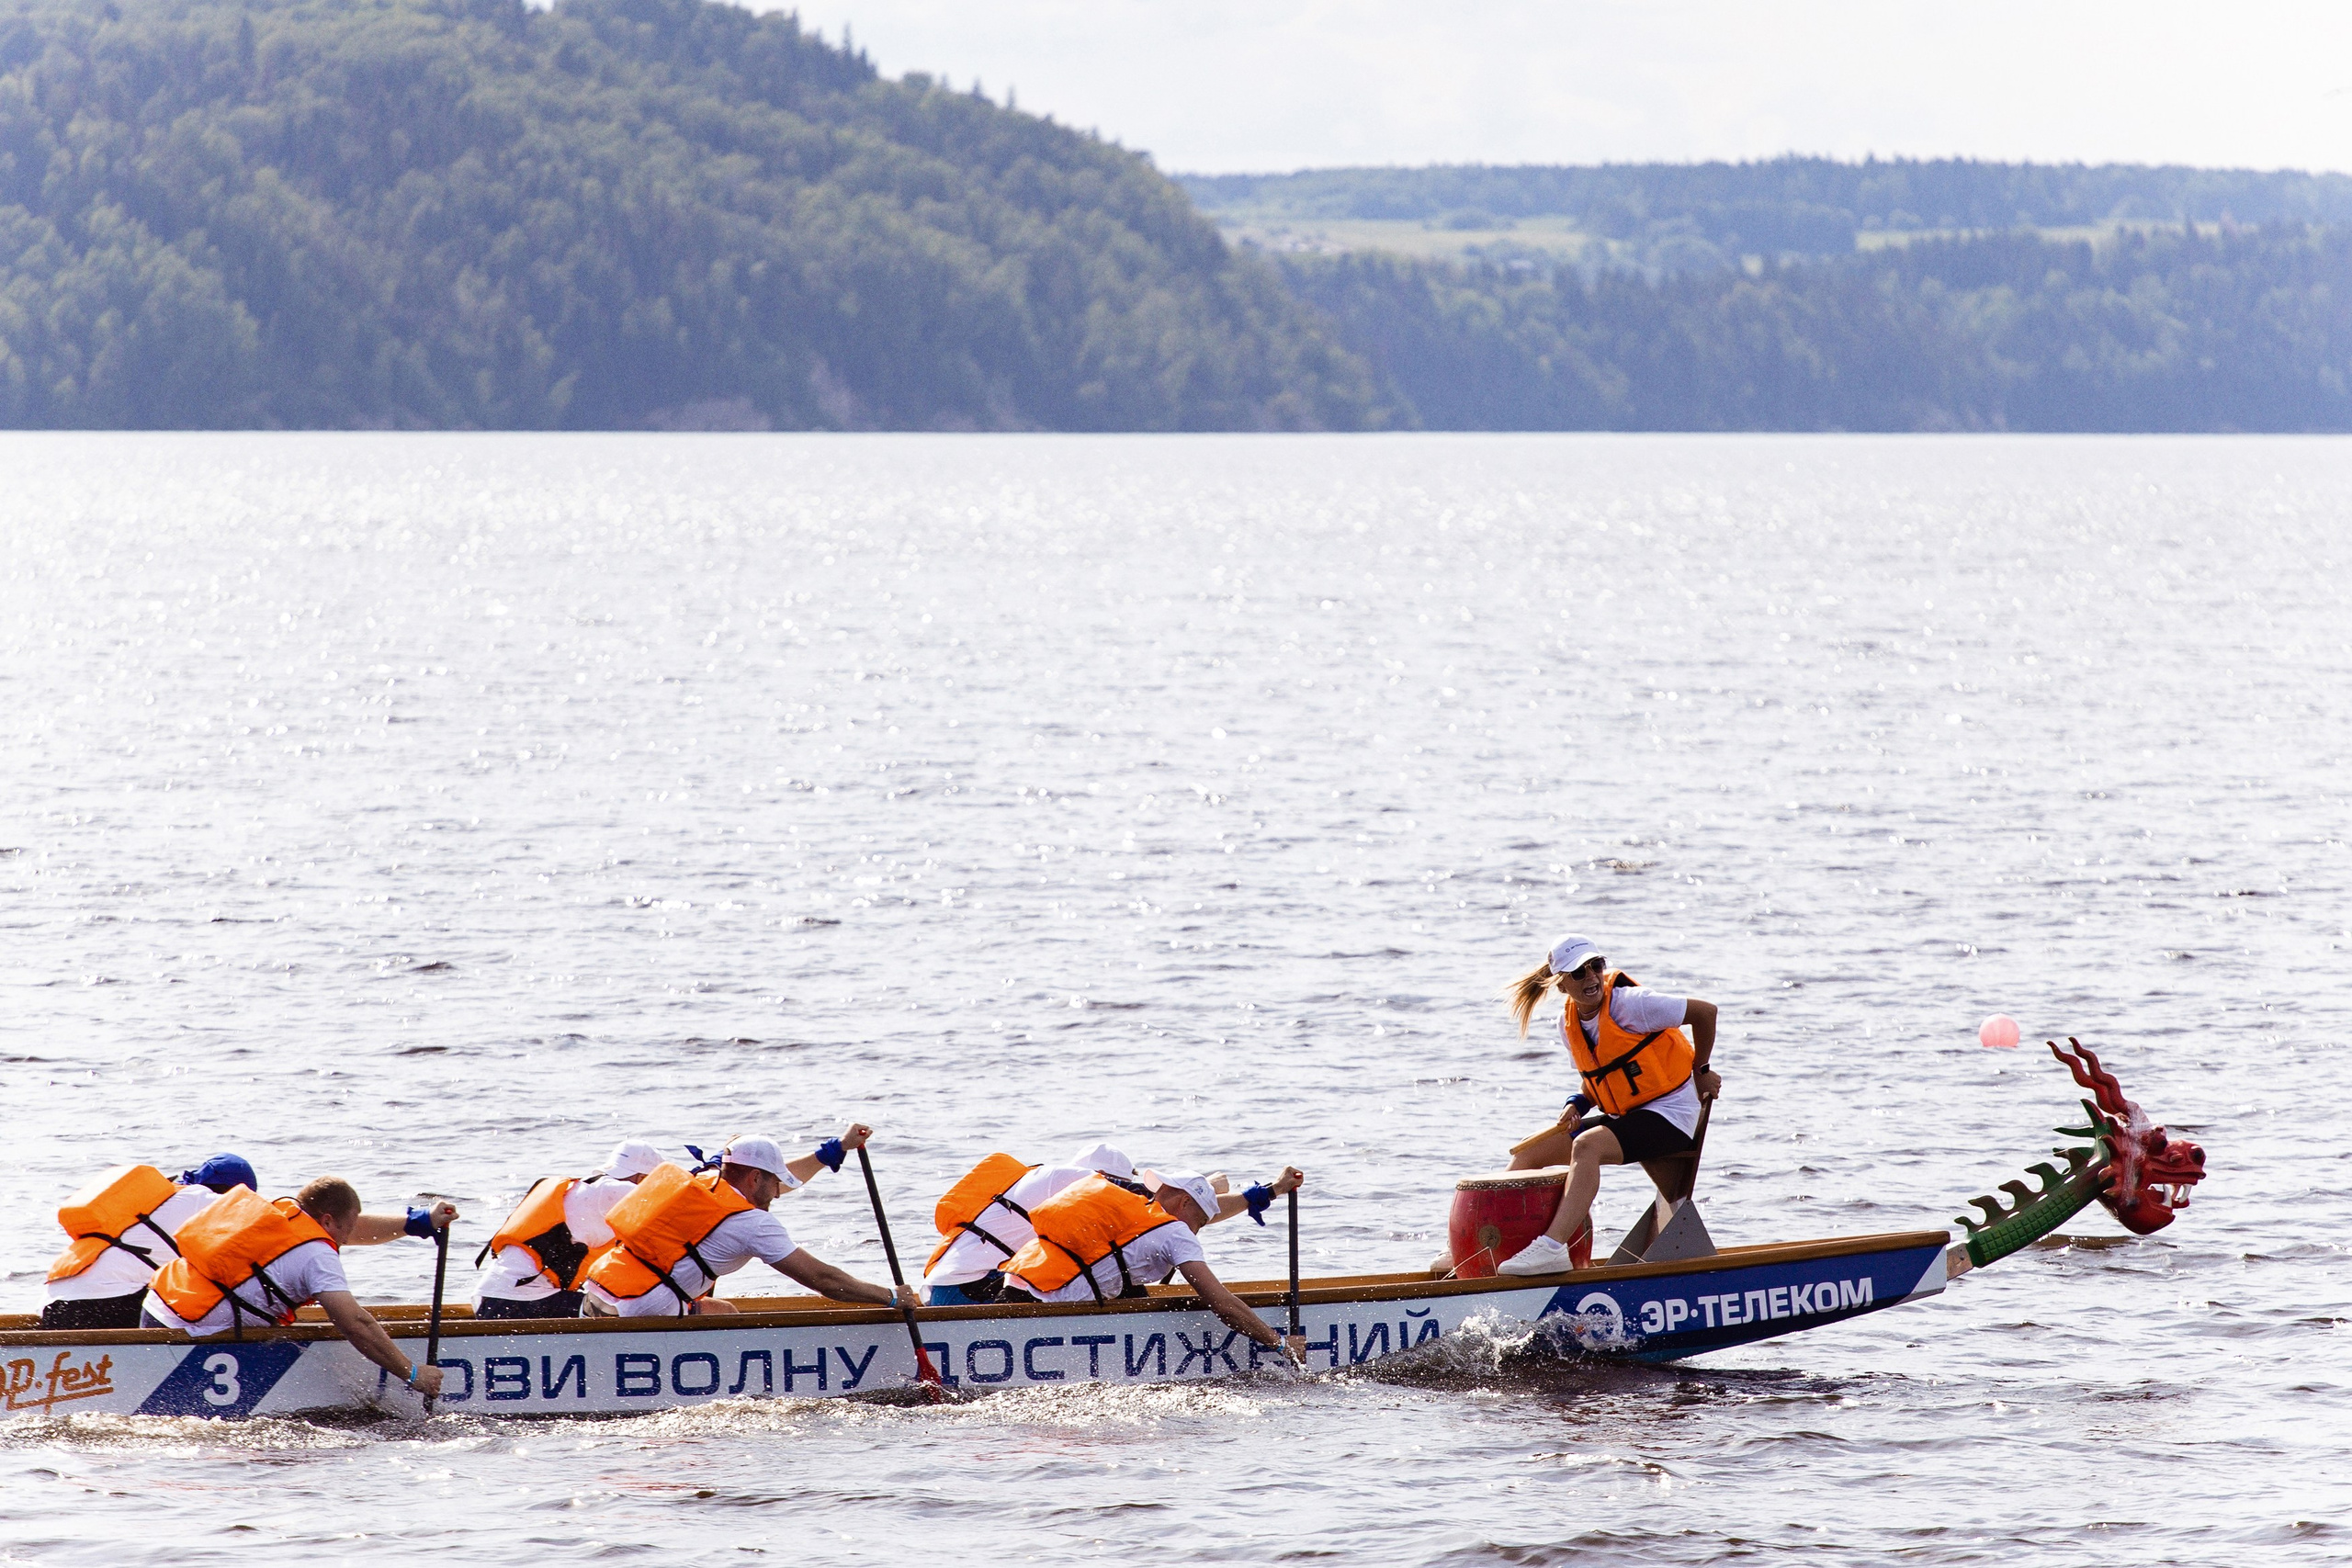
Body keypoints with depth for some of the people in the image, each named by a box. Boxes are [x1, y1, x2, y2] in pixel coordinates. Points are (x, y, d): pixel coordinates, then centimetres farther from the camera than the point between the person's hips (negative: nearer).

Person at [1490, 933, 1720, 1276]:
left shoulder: (1626, 1004, -17)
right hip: (1624, 1117, 8)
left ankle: (1553, 1247, -45)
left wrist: (1701, 1072, 0)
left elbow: (1706, 1012, -12)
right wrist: (1578, 1105, -5)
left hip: (1670, 1113, -8)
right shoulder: (1569, 1024, 4)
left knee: (1588, 1145, -34)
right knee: (1528, 1154, 2)